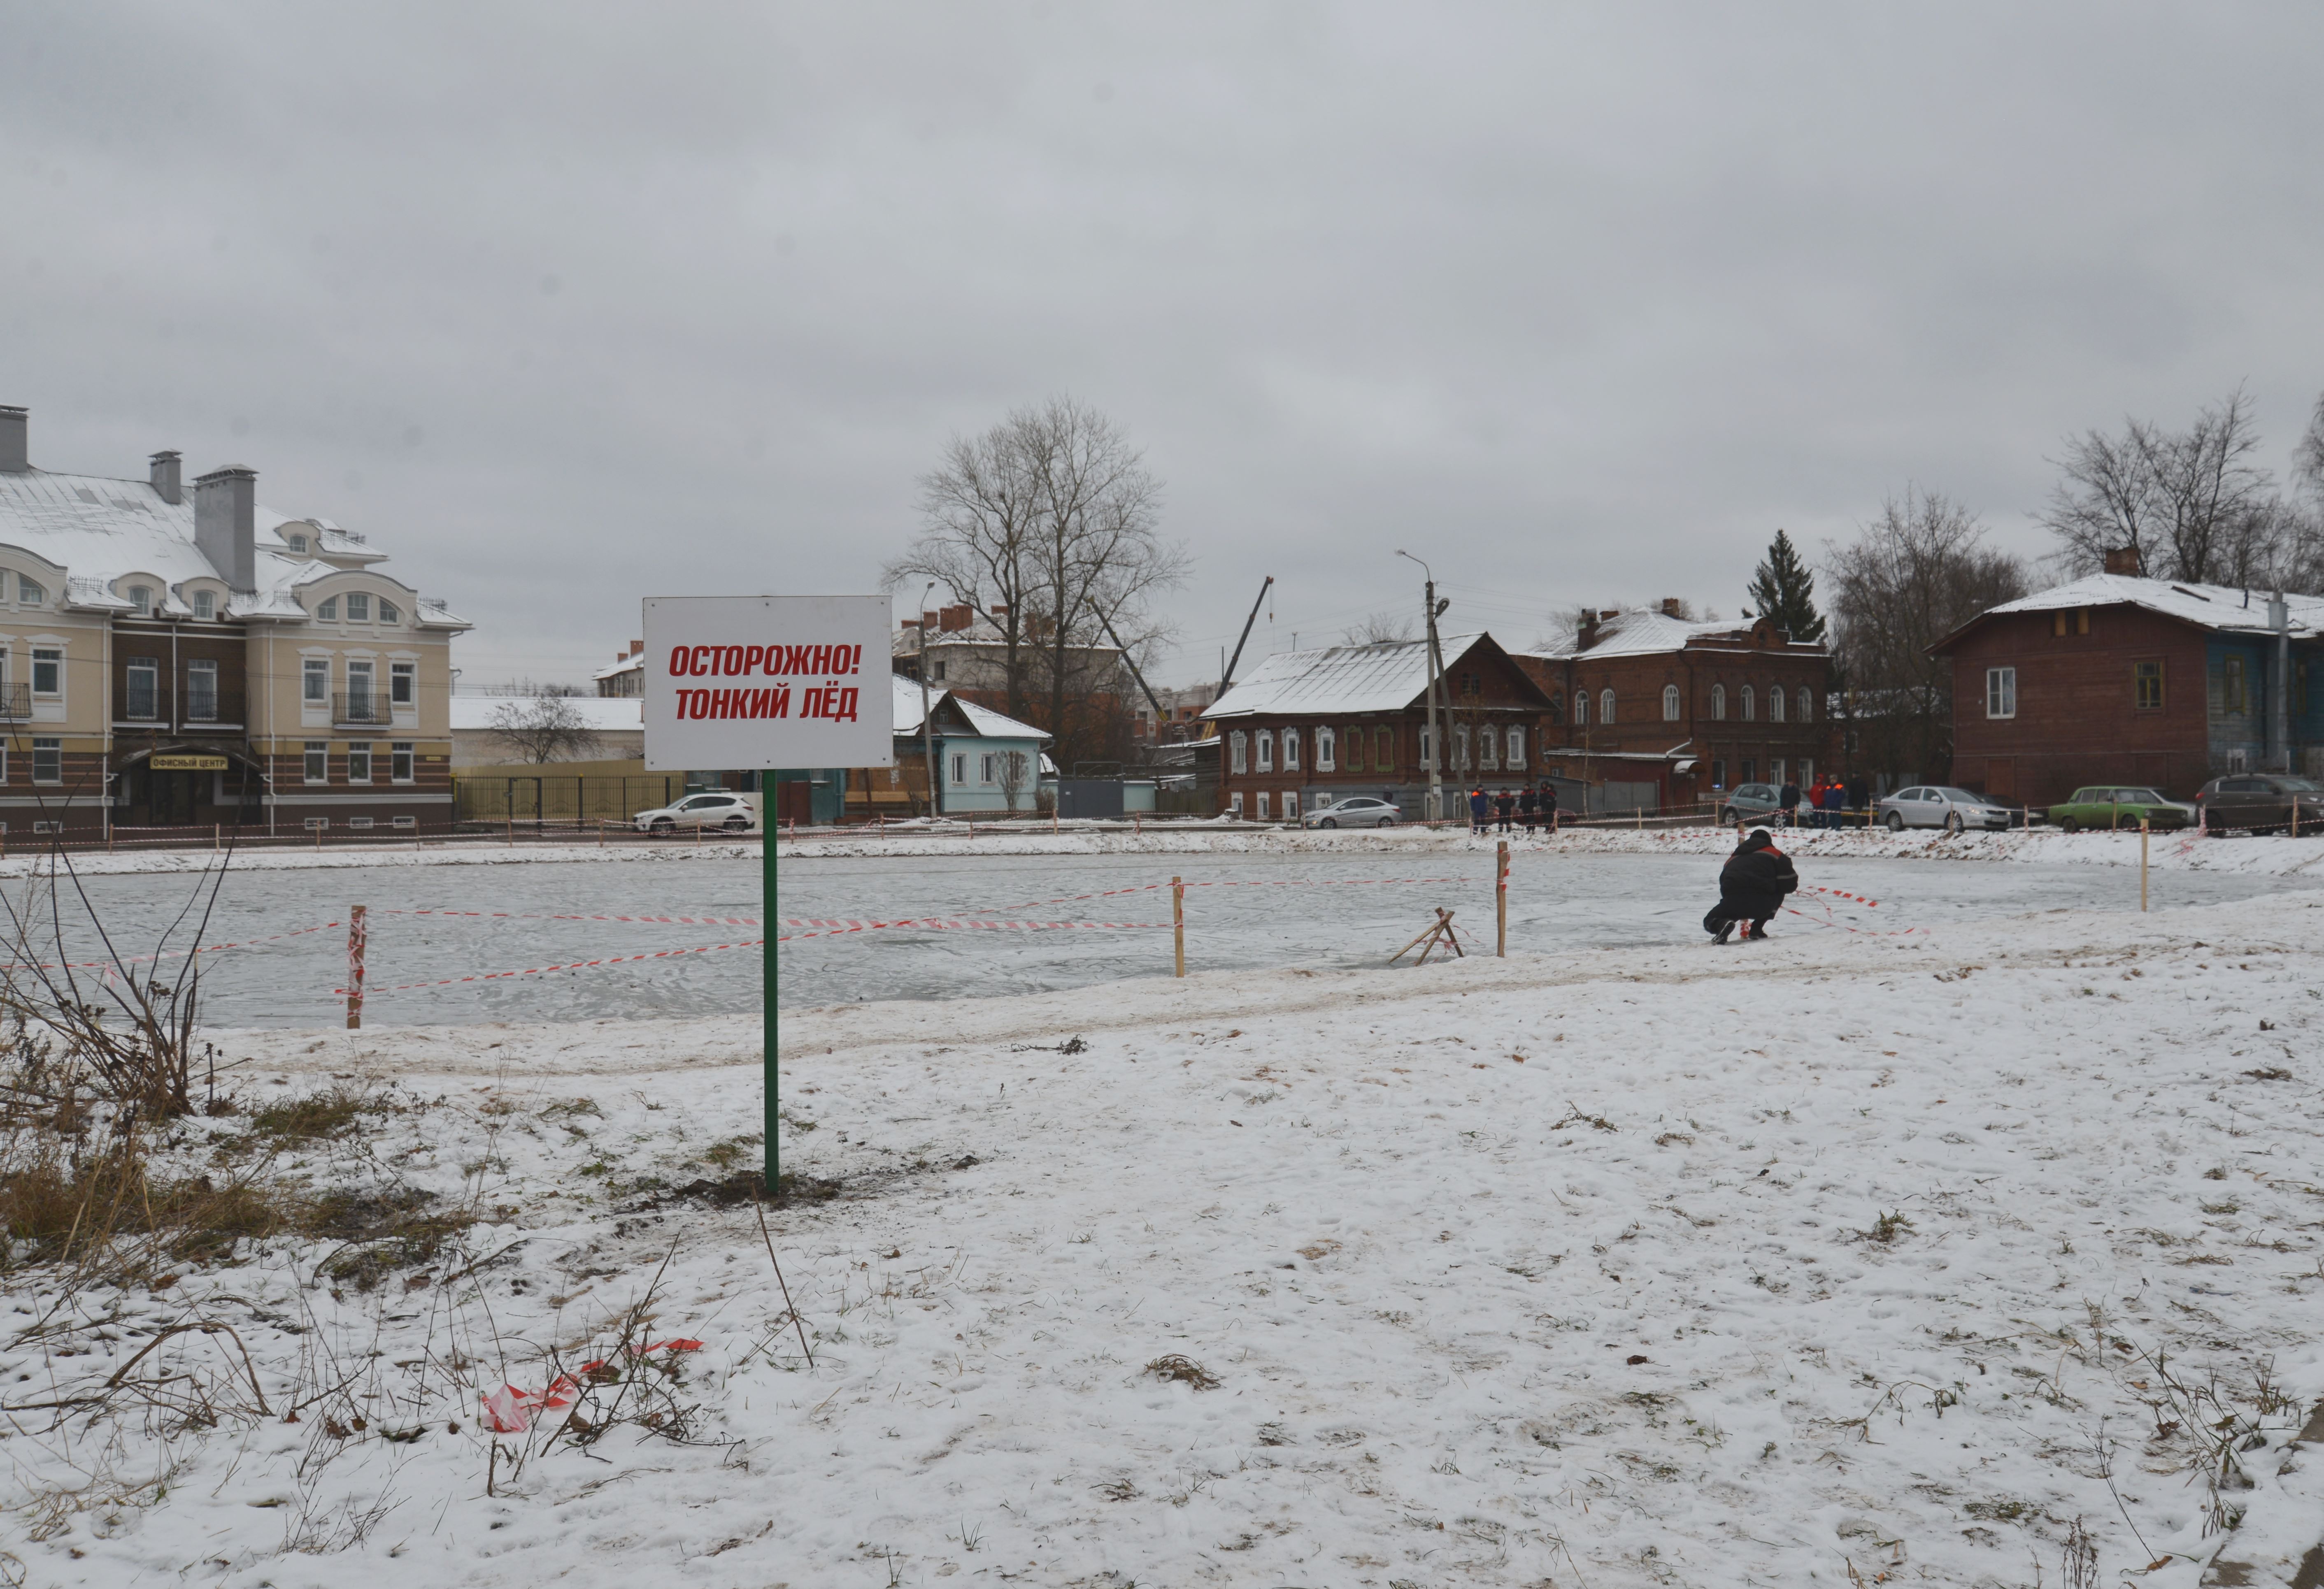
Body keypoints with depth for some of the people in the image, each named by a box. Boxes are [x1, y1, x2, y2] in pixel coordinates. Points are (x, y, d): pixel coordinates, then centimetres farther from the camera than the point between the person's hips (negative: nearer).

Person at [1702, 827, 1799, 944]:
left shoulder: (1733, 859, 30)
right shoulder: (1775, 854, 17)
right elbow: (1790, 883, 10)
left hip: (1733, 904, 1)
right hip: (1761, 904, -1)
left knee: (1710, 921, 24)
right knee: (1779, 893, 31)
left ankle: (1720, 924, -14)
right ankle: (1757, 928, 18)